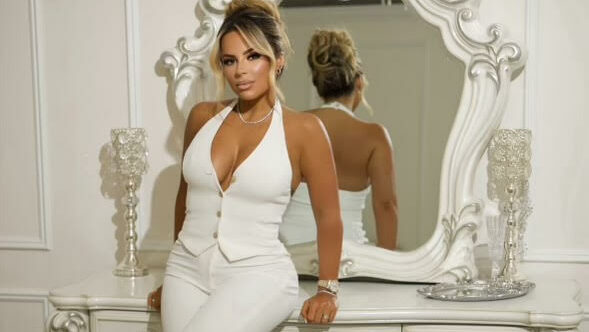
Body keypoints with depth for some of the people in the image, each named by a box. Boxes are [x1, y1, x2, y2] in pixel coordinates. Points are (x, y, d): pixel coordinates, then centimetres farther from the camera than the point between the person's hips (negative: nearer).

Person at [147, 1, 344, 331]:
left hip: (258, 273, -4)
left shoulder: (303, 129, -7)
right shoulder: (203, 116, 5)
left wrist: (327, 289, 3)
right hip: (188, 270, 5)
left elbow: (328, 214, 1)